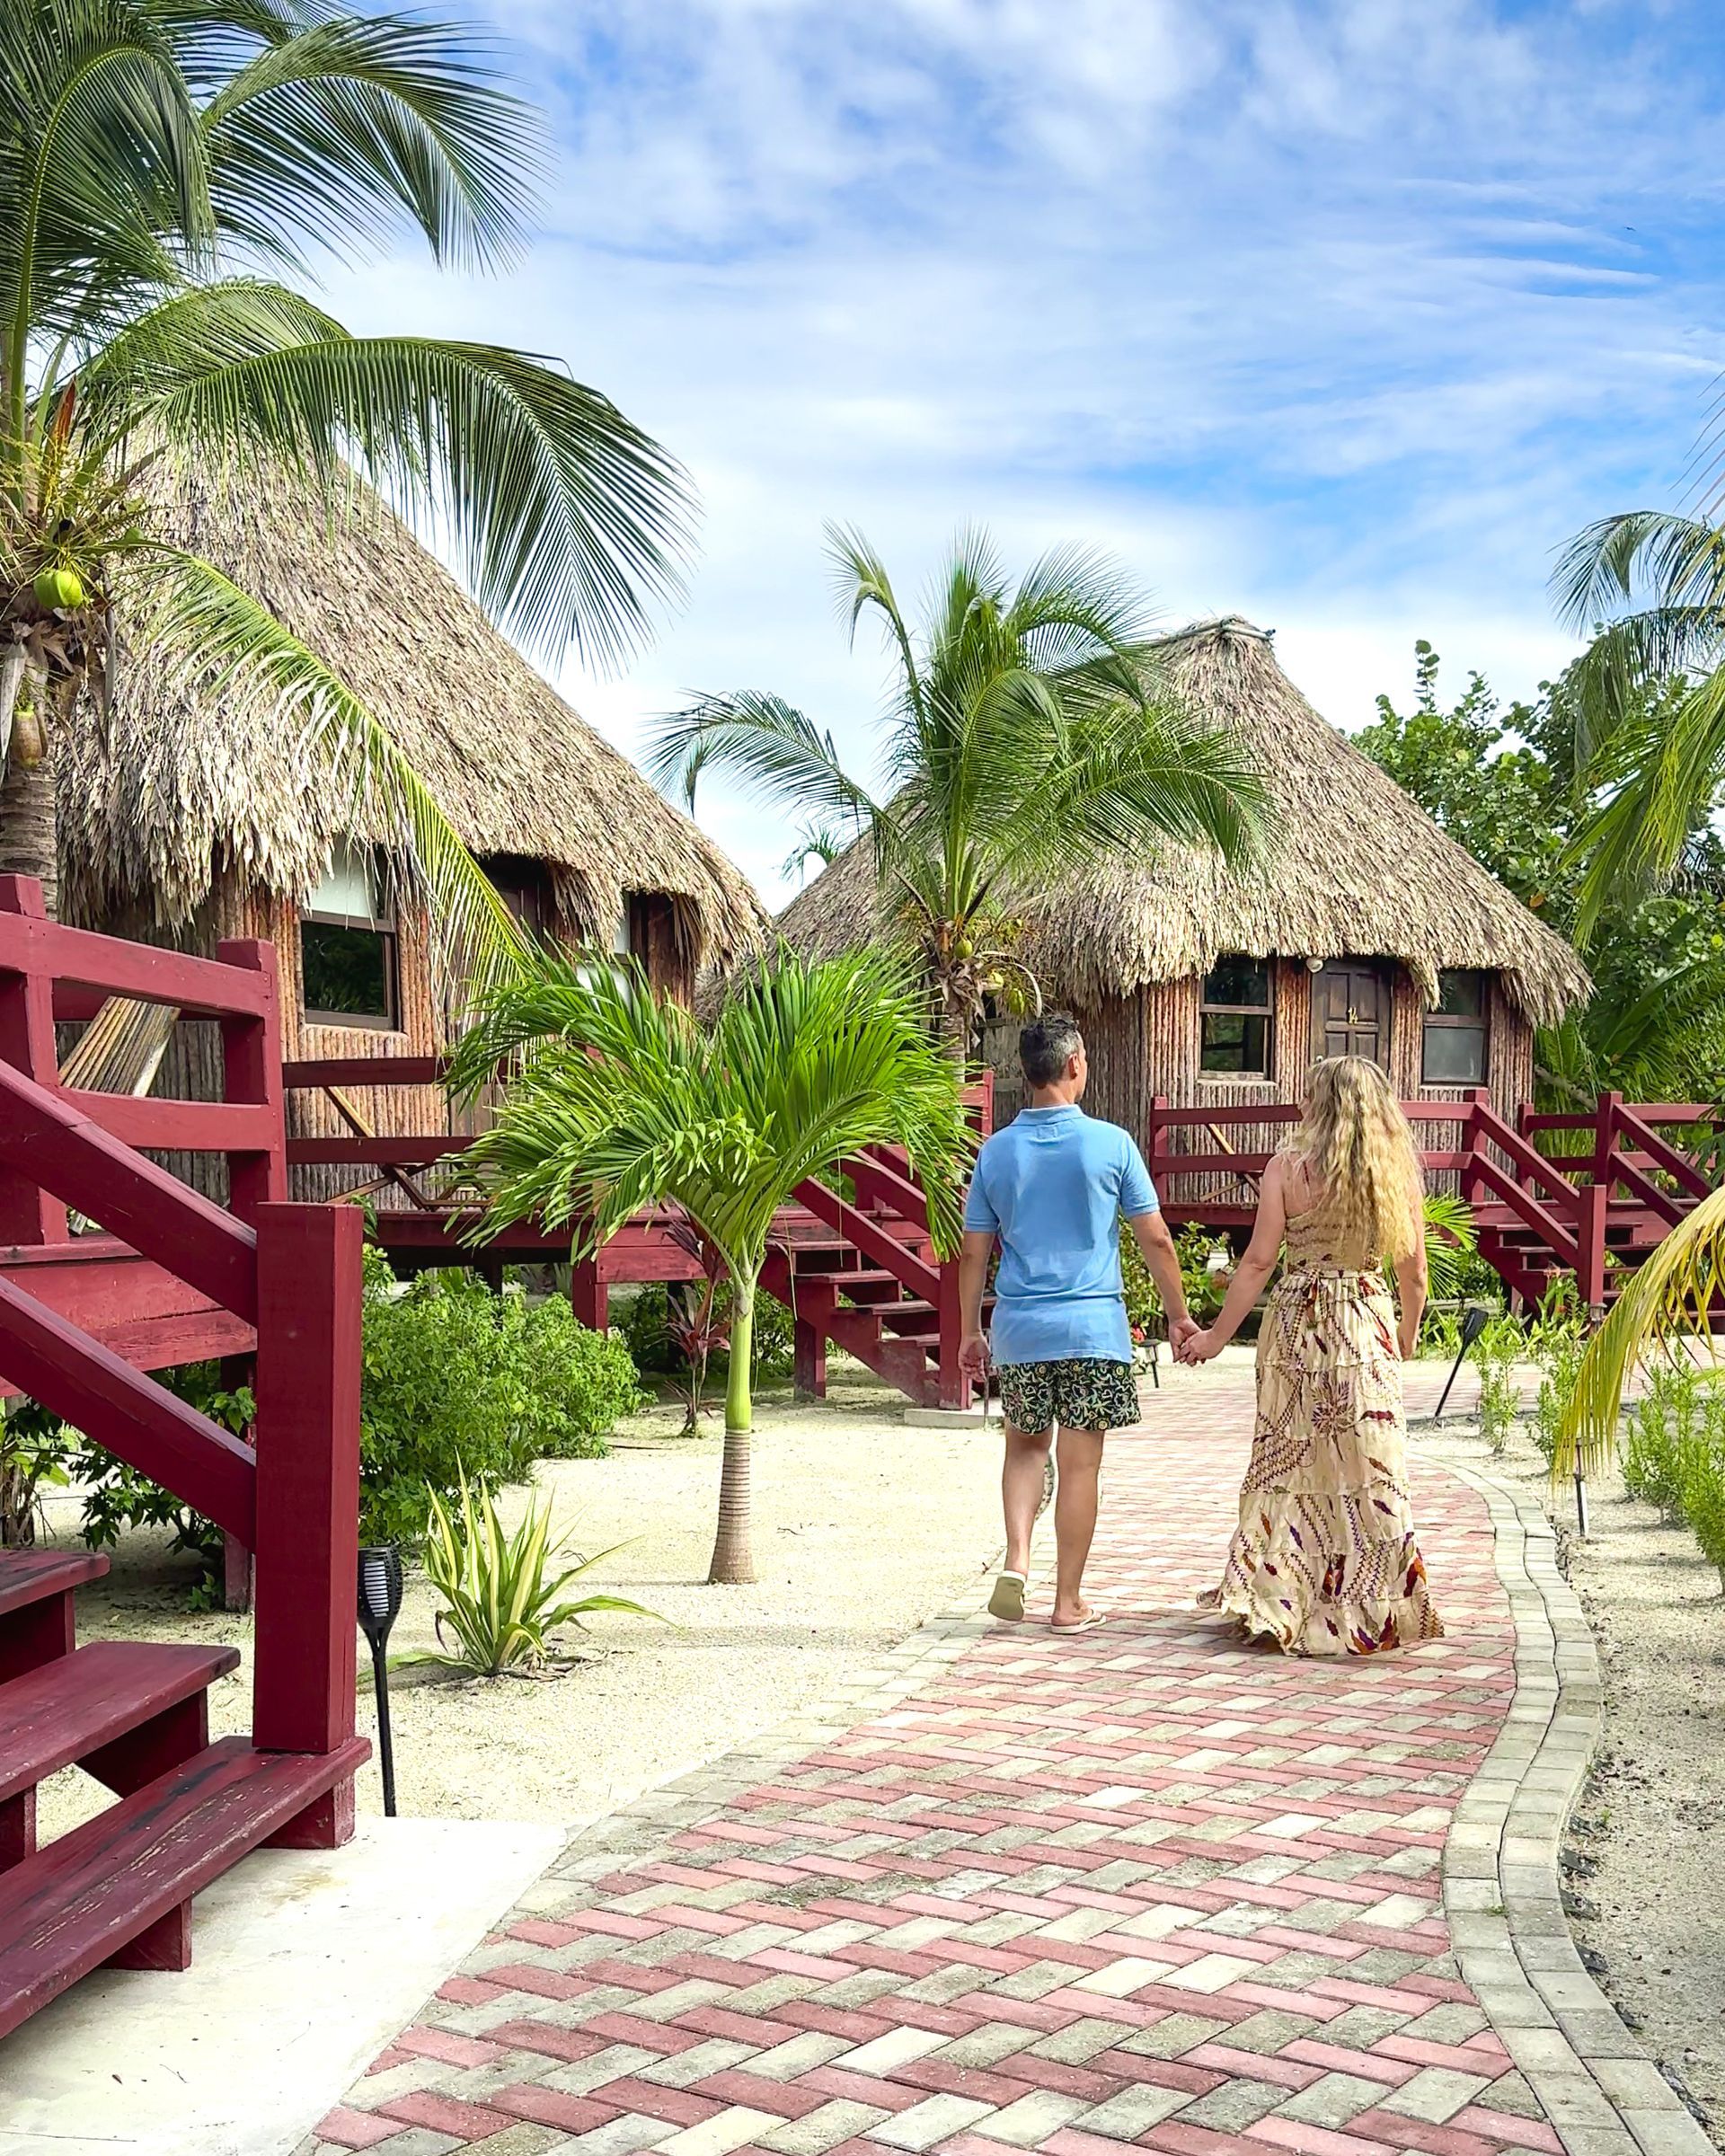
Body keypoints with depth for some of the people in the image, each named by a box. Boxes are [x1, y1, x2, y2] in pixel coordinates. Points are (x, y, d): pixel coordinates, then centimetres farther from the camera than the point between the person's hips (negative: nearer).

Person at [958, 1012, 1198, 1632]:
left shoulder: (996, 1151, 2)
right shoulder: (1111, 1143, -6)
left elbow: (974, 1253, 6)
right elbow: (1155, 1240, -2)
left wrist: (970, 1331, 16)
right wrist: (1178, 1315, 9)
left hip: (1018, 1325, 3)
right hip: (1092, 1325, -2)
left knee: (1025, 1446, 20)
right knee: (1080, 1462, 5)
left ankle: (1016, 1560, 2)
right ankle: (1068, 1601, 11)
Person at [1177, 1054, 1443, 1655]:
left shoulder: (1289, 1167, -6)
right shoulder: (1398, 1171, -1)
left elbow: (1258, 1261, -7)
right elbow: (1413, 1272, 4)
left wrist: (1218, 1335, 1)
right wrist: (1407, 1336, 21)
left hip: (1298, 1324, -1)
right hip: (1369, 1327, 1)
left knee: (1290, 1461, 8)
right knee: (1369, 1468, 6)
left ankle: (1275, 1599, 13)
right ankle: (1372, 1608, 11)